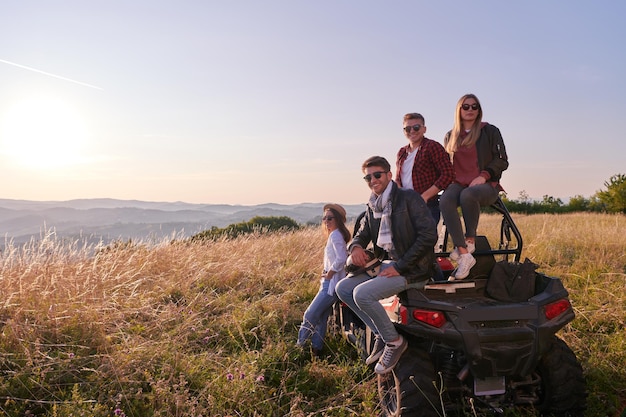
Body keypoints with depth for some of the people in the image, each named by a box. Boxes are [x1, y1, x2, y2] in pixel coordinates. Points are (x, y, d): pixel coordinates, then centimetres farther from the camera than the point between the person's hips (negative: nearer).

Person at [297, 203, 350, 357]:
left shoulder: (335, 235, -14)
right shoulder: (334, 235, 15)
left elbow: (341, 259, -25)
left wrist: (328, 275, -15)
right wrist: (326, 274, 9)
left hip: (332, 284, -10)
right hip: (328, 283, 10)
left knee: (310, 315, -6)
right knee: (320, 317, 12)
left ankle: (299, 346, 6)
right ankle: (316, 349, 19)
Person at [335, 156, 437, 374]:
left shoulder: (408, 198, -10)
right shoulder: (372, 207, 11)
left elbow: (429, 234, -18)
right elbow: (361, 234, 19)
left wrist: (400, 266, -20)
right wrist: (355, 247, -8)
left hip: (412, 269, -8)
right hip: (387, 264, 8)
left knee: (362, 293, -25)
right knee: (342, 289, -1)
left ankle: (394, 341, -3)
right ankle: (381, 334, 7)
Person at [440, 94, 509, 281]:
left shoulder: (490, 131, 9)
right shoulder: (450, 136, 19)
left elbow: (502, 161, 3)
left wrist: (483, 176, -12)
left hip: (486, 185, -3)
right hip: (458, 184, 3)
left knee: (467, 195, -39)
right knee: (445, 200, -34)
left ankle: (469, 241, -20)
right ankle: (464, 255, -40)